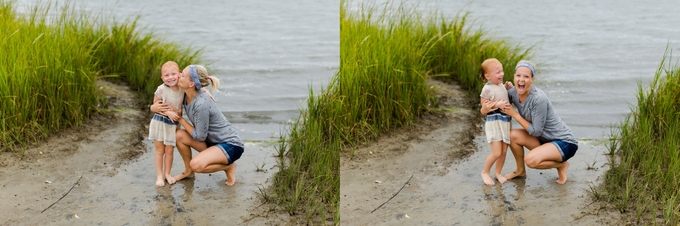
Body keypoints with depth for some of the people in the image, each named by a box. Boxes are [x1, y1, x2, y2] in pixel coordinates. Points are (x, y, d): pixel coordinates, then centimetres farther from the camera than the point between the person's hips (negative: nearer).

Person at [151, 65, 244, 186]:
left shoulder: (201, 104, -29)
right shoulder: (185, 96, -4)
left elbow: (200, 136, -20)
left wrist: (180, 119, -13)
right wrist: (154, 106, -6)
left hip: (231, 145, -8)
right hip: (212, 141, 8)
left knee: (197, 164, -28)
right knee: (179, 135, -8)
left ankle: (229, 167, 0)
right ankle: (188, 171, 13)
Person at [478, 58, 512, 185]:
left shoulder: (502, 85, 8)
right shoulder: (487, 89, -14)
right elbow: (483, 111, -11)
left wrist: (509, 89, 11)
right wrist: (496, 105, -23)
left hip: (505, 122, 7)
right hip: (494, 123, -7)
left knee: (504, 151, 8)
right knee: (496, 153, -9)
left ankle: (497, 173, 25)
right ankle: (485, 172, 13)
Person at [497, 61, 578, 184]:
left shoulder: (539, 99, -28)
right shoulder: (514, 93, -7)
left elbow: (536, 131, -22)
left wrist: (514, 114, -17)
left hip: (565, 143, -7)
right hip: (544, 140, 8)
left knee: (531, 160, -29)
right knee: (513, 135, -12)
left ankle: (562, 165, 1)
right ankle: (520, 170, 11)